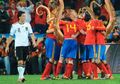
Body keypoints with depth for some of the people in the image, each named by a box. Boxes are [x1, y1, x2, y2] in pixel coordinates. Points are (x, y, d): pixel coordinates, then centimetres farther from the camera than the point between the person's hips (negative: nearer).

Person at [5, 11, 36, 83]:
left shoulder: (27, 24, 6)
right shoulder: (15, 25, -2)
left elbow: (31, 34, 4)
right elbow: (11, 36, 2)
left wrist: (34, 41, -13)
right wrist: (7, 46, 1)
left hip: (26, 45, 4)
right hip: (18, 45, -4)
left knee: (24, 62, 8)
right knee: (20, 61, -16)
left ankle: (21, 77, 15)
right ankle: (21, 76, -18)